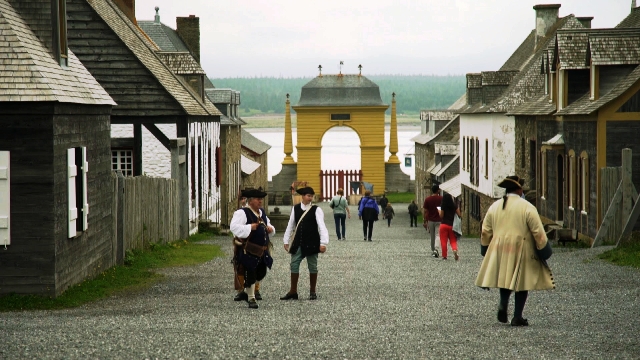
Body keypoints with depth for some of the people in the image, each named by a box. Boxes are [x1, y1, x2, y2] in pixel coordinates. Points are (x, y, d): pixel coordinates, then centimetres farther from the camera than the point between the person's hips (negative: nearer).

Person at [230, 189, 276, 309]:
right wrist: (249, 227, -27)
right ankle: (251, 298, 12)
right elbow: (233, 227, -24)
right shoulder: (242, 213, -12)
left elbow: (268, 225, 29)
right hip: (248, 251, -8)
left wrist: (270, 229, 5)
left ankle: (246, 291, 34)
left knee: (261, 272, 12)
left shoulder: (262, 213, 14)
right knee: (250, 275, -1)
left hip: (262, 251, 8)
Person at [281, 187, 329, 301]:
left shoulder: (316, 210, -6)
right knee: (294, 265, 5)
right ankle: (293, 291, 15)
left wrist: (323, 243, -19)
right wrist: (286, 241, 9)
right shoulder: (295, 209, 6)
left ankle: (312, 291, 17)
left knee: (312, 267, 5)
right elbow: (290, 225, 11)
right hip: (298, 243, 3)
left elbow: (322, 226, -11)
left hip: (311, 243, -3)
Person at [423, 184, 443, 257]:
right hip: (439, 221, -2)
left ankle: (433, 251, 24)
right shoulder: (441, 199, -7)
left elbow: (425, 211, -1)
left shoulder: (427, 199, -2)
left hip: (430, 220, 2)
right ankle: (435, 250, -26)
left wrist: (425, 221, 5)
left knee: (432, 237, 15)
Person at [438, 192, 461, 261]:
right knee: (453, 240, 9)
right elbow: (459, 214, 0)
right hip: (452, 225, 2)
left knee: (443, 241, 4)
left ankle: (444, 256, 4)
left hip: (444, 225, -2)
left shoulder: (443, 206, -8)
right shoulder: (455, 205, -2)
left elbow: (441, 216, -5)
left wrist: (439, 211, 12)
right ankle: (455, 250, -20)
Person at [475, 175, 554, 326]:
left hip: (499, 250, 4)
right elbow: (538, 232, -9)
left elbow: (485, 231, 10)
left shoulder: (494, 207, 5)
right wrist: (543, 249, 3)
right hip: (521, 251, -4)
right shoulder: (527, 207, -9)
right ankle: (517, 317, 3)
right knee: (522, 282, 4)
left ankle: (503, 304, -5)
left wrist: (485, 248, 24)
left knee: (505, 278, 19)